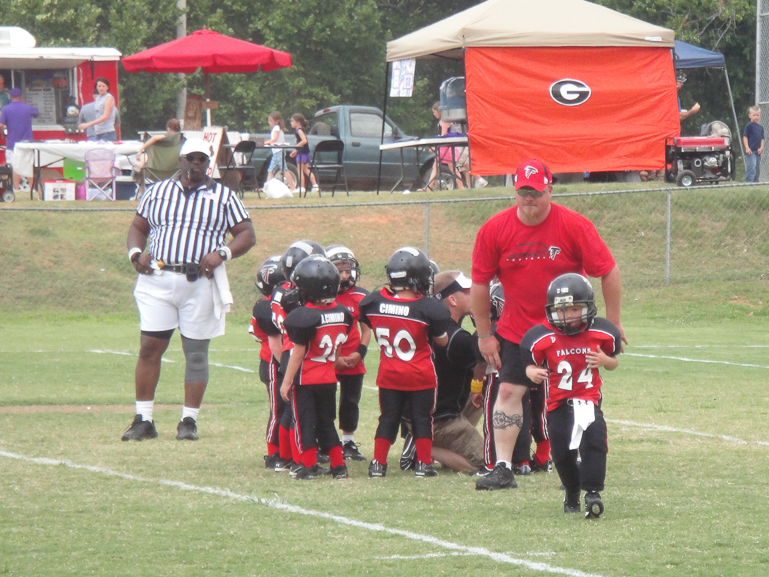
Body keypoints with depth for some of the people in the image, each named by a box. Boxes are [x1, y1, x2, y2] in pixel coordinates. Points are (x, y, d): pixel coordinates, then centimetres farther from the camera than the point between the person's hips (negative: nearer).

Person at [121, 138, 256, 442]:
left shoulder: (223, 196, 8)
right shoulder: (157, 191, 14)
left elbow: (247, 234, 6)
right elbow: (138, 227, 17)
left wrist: (222, 253, -11)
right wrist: (136, 253, -3)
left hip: (199, 283, -1)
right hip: (158, 280, 1)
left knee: (196, 352, 2)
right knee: (149, 347, -4)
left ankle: (189, 421, 9)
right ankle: (143, 420, 2)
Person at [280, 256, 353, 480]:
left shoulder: (303, 317, -19)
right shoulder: (343, 313, 0)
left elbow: (298, 352, -15)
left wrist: (286, 382, -8)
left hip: (305, 379, -6)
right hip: (329, 378, 6)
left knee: (305, 422, 3)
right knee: (326, 422, 15)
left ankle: (309, 465, 2)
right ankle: (338, 465, 14)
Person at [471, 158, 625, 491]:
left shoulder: (574, 226, -14)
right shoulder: (495, 230, -8)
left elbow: (609, 273, -7)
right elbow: (480, 284, 2)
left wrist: (613, 324, -6)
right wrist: (484, 334, 4)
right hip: (516, 330, 2)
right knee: (508, 392, -6)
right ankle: (503, 469, -4)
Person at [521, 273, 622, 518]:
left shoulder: (602, 333, -6)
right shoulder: (541, 338, -11)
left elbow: (614, 362, 8)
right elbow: (531, 364, 0)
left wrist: (605, 360, -14)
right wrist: (533, 373, -23)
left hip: (589, 399, 0)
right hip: (558, 403, 0)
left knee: (594, 440, -21)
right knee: (563, 453, 0)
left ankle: (592, 493, -19)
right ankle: (572, 493, 24)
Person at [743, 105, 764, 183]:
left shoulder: (760, 127, 15)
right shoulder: (749, 126, -4)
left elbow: (762, 139, 17)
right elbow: (745, 137, -7)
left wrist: (761, 147, 1)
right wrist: (747, 148, -15)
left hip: (757, 151, 7)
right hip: (750, 151, -7)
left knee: (758, 168, 12)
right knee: (752, 167, -18)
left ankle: (756, 182, 20)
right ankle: (749, 182, -21)